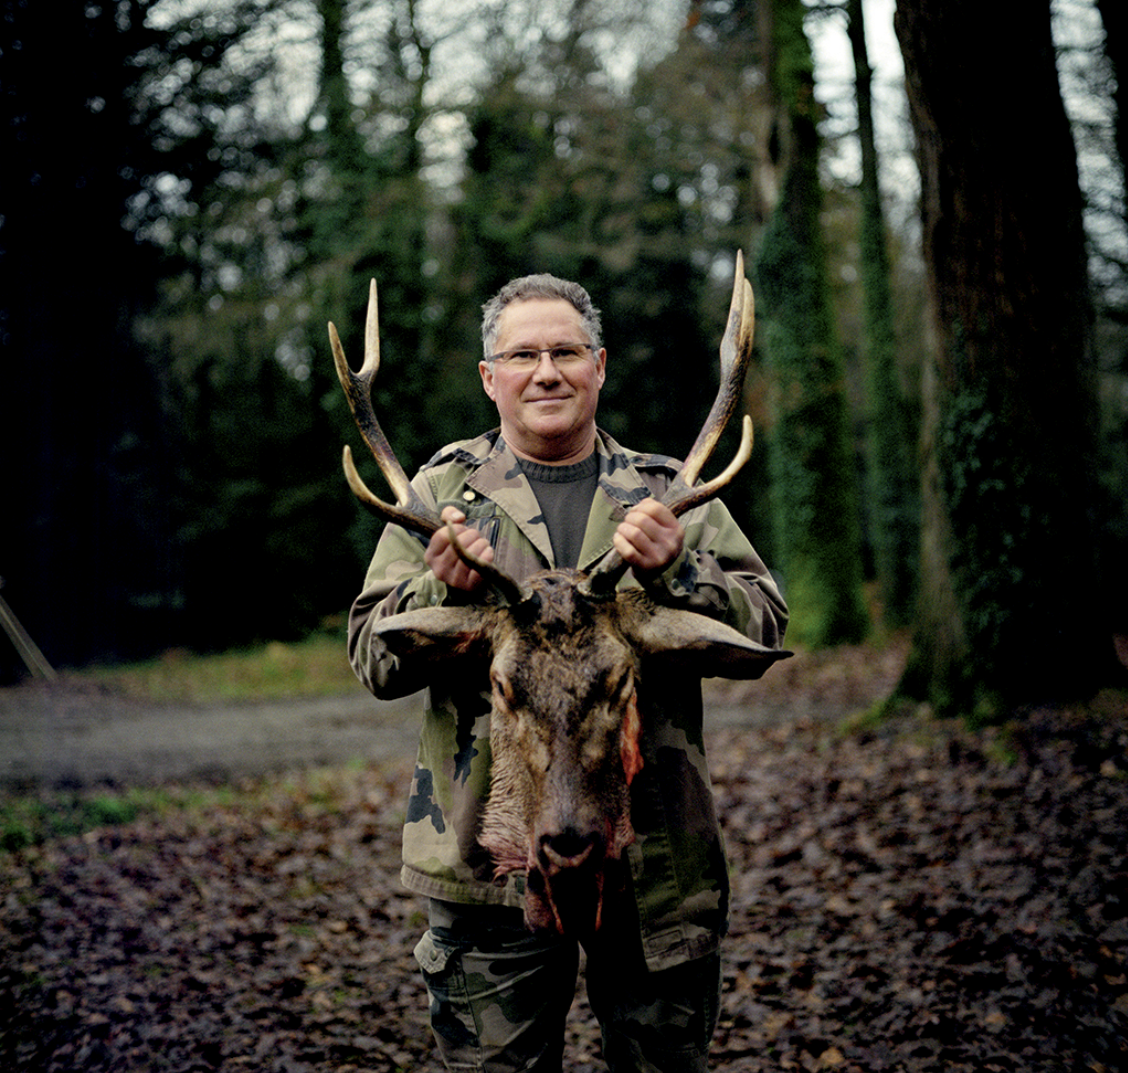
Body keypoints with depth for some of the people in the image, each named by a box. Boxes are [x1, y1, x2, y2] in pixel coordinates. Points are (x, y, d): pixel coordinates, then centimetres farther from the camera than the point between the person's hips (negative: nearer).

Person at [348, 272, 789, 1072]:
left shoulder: (669, 494, 9)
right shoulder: (443, 493, 7)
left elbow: (764, 628, 0)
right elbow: (373, 659, 2)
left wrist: (676, 573, -19)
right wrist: (443, 592, -18)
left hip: (658, 857, 1)